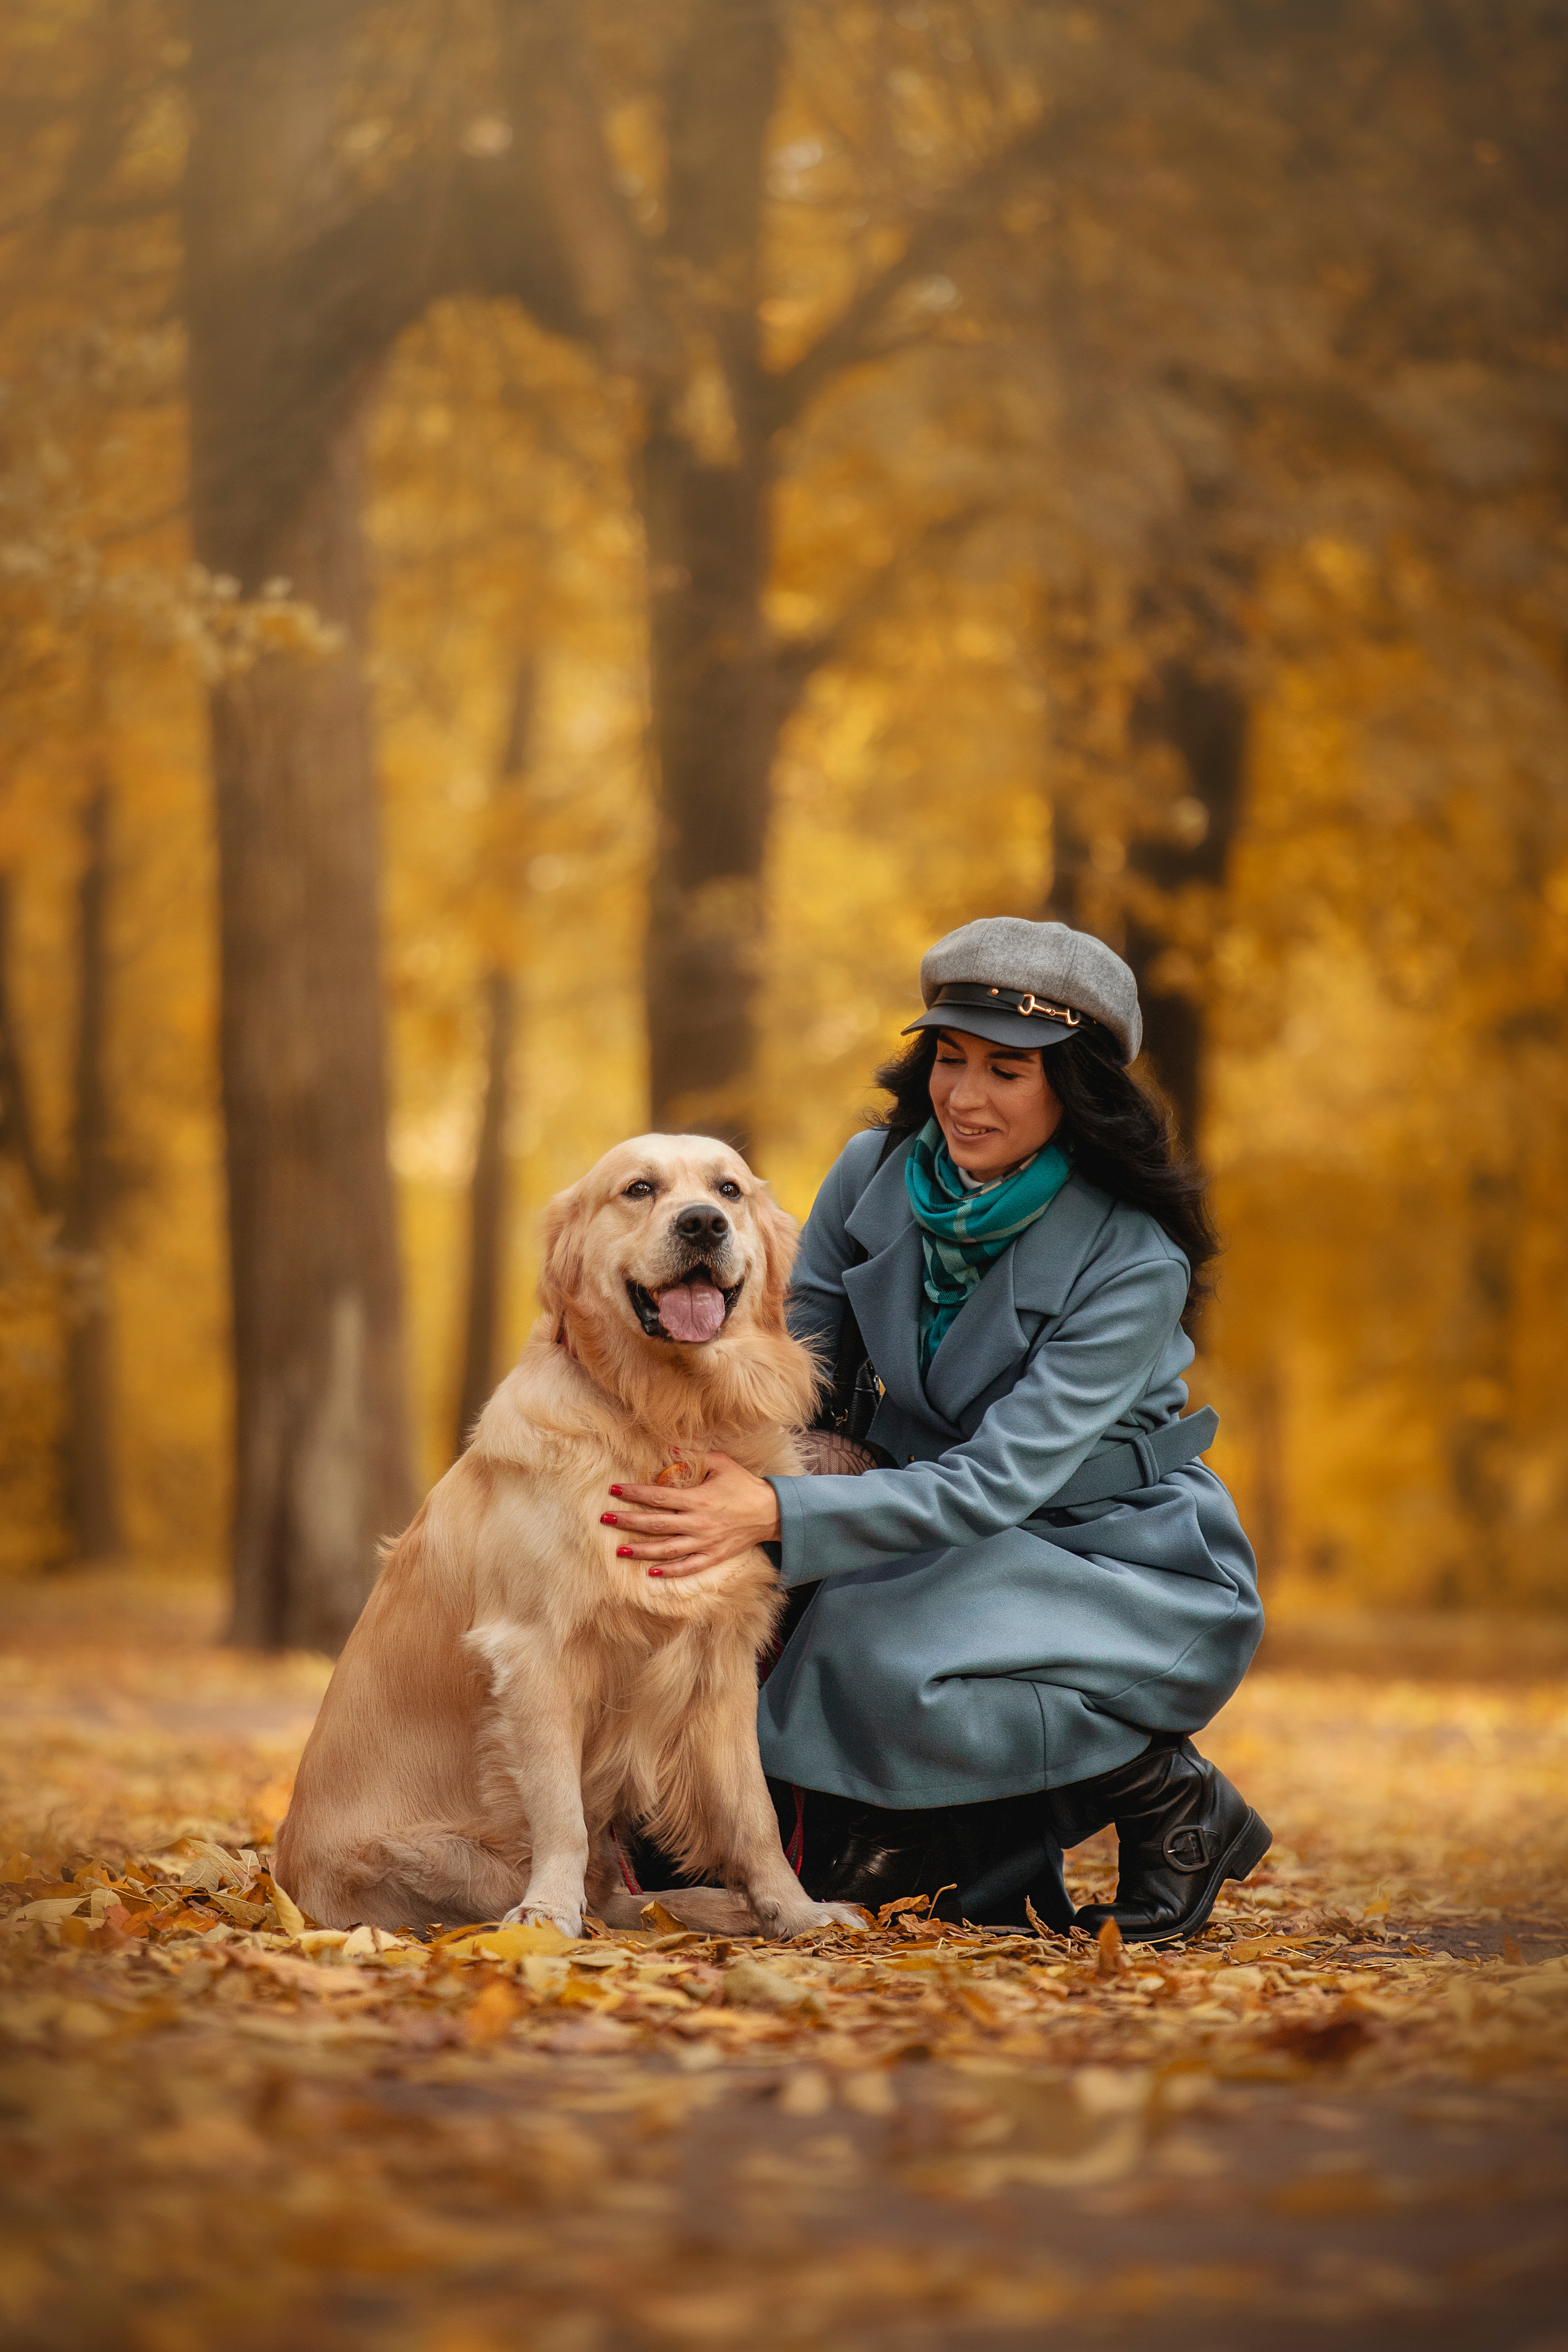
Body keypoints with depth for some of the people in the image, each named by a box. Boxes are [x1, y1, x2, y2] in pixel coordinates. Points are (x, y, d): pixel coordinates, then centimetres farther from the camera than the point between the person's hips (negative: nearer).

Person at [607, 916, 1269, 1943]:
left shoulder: (1133, 1266, -22)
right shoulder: (875, 1176, -6)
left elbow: (996, 1484, -29)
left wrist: (777, 1514, -40)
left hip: (1127, 1575, -4)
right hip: (944, 1556, 5)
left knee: (888, 1662, -33)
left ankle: (1166, 1796, -10)